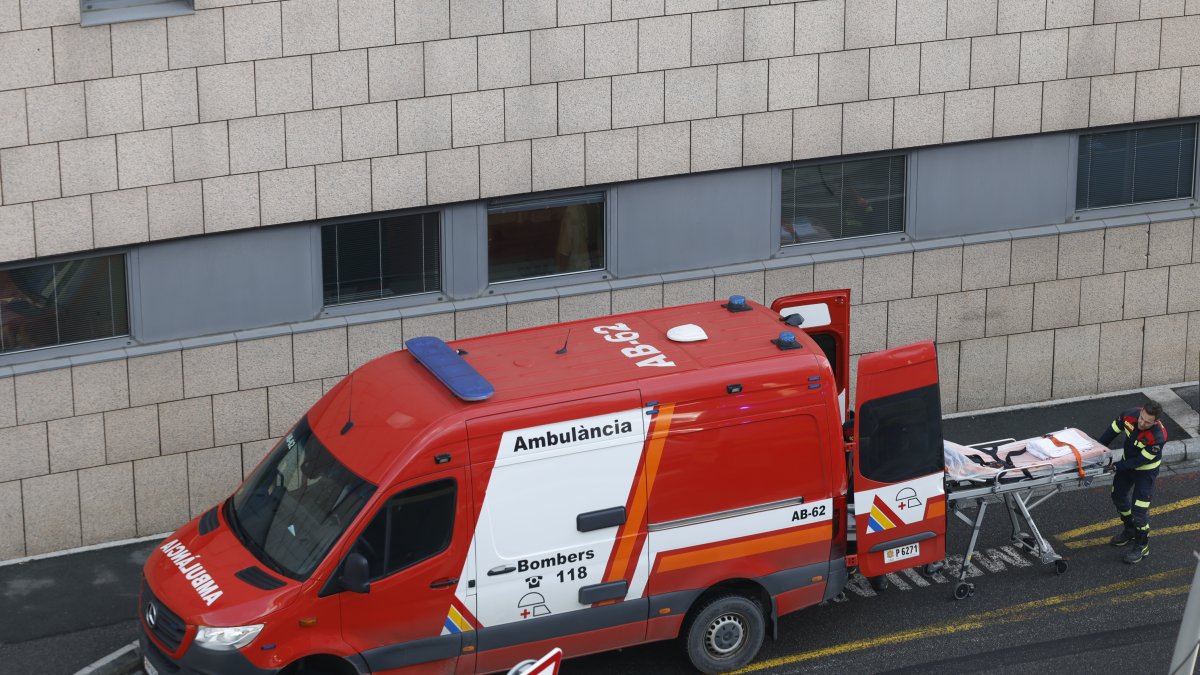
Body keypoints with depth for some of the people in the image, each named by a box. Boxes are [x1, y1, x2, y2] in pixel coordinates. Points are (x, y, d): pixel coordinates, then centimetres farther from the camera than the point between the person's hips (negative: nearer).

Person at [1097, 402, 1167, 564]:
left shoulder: (1158, 437, -39)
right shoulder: (1130, 415, -26)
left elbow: (1142, 460, -29)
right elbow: (1113, 430, -8)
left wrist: (1116, 466, -29)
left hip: (1146, 470, -6)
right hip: (1128, 461, 6)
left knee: (1139, 509, -6)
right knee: (1118, 496, 21)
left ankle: (1142, 546, 17)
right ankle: (1130, 530, 47)